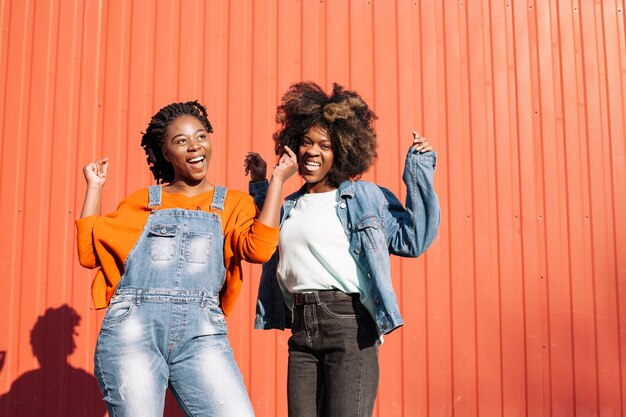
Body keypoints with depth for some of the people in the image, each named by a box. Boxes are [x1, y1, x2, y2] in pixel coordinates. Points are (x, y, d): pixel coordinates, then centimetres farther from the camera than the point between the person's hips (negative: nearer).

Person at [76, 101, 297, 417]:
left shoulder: (233, 203, 14)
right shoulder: (141, 202, 17)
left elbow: (258, 249, -6)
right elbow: (90, 252, 11)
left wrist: (277, 181, 1)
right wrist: (94, 187, 15)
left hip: (200, 334, 0)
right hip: (132, 329, 1)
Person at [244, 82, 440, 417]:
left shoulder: (365, 197, 2)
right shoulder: (288, 208, 17)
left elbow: (413, 240, -4)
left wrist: (419, 170, -5)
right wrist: (260, 185, 26)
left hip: (349, 327, -5)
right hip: (301, 331, 5)